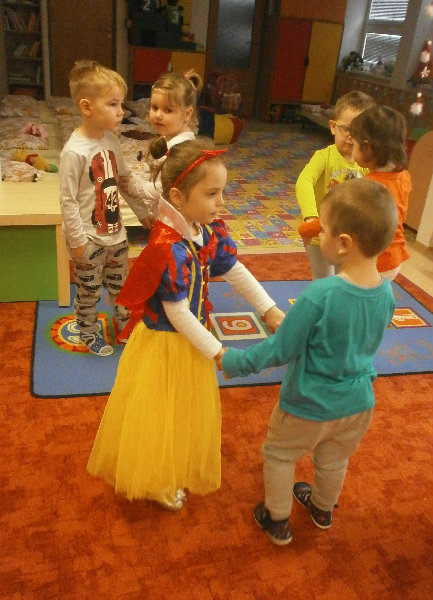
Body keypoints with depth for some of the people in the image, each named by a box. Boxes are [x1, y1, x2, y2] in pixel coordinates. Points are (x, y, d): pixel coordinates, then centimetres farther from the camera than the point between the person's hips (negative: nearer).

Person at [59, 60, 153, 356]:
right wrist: (77, 240, -16)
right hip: (90, 240, -6)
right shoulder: (74, 151, -22)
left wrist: (143, 213, 16)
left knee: (121, 285, 23)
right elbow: (68, 201, -18)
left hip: (116, 233, 7)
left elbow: (125, 181, 12)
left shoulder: (111, 140, 0)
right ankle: (89, 333, 35)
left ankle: (125, 323, 44)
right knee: (89, 292, 13)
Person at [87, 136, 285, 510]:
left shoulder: (210, 230, -9)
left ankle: (180, 466, 53)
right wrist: (217, 352, -17)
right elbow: (177, 314, -26)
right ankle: (158, 482, 40)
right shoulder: (169, 249, -33)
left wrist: (269, 310, 0)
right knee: (160, 413, 15)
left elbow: (236, 271, 2)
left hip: (192, 333, 8)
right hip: (164, 342, -8)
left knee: (189, 408, 26)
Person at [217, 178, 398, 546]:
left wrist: (233, 361, -8)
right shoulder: (387, 293, -13)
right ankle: (323, 509, 57)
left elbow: (279, 350, -24)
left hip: (309, 407, -5)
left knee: (279, 455, 23)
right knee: (334, 461, 31)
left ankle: (278, 522, 40)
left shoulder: (320, 295, -34)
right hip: (358, 404, 6)